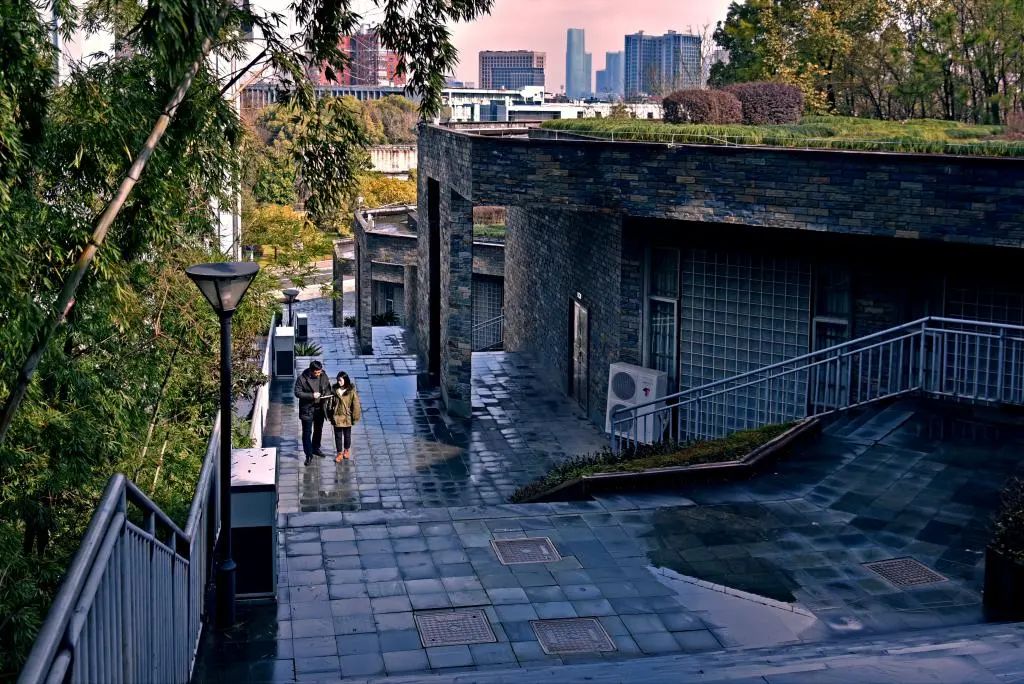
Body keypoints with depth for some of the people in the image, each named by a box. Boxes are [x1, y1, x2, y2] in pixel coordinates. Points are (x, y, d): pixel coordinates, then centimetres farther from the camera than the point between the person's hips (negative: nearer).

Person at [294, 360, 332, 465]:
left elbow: (328, 388, 9)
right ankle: (309, 455, 4)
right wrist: (312, 395, -26)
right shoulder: (302, 378, -17)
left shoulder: (323, 376, -4)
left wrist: (327, 395, -13)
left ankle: (316, 448, 40)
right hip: (307, 409, -5)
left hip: (319, 408, 5)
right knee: (307, 432, -2)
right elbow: (297, 393, -16)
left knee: (318, 430, 20)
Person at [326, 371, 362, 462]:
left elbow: (356, 405, -9)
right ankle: (340, 453, 19)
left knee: (347, 435, 16)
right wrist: (330, 415, 4)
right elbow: (330, 403, 4)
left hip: (347, 417, -2)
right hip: (336, 417, 2)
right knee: (338, 436, 7)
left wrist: (355, 417, -8)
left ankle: (346, 450, 37)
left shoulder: (351, 391, -13)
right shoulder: (334, 389, -5)